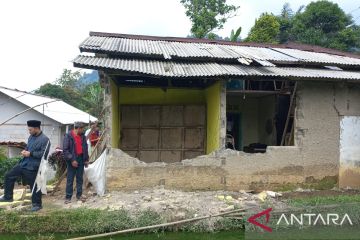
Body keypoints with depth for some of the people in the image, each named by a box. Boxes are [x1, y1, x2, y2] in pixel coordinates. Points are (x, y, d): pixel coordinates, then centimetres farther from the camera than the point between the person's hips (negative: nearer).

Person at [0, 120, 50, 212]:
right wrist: (25, 150, 1)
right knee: (8, 176, 14)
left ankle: (37, 204, 22)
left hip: (32, 167, -9)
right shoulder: (31, 137, 8)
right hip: (23, 163, 9)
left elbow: (44, 153, -23)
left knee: (34, 186, 3)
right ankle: (8, 197, 29)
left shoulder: (45, 139, -18)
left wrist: (30, 154, -21)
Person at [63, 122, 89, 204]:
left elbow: (85, 148, 15)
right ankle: (68, 197, 8)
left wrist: (86, 159, 10)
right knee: (70, 179, 0)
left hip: (81, 159, 6)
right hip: (72, 160, -5)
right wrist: (72, 160, -18)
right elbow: (65, 150, -13)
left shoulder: (82, 136, 9)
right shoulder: (68, 136, -10)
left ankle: (79, 195, 20)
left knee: (80, 178, 11)